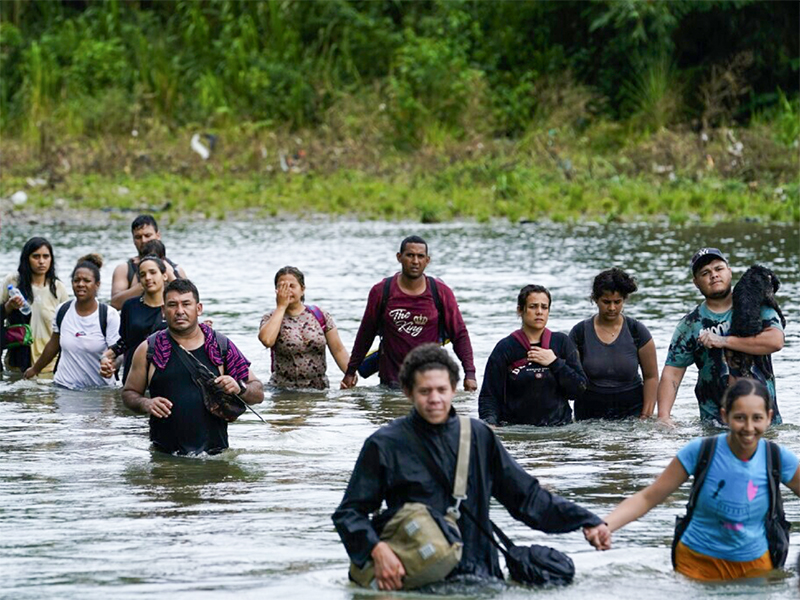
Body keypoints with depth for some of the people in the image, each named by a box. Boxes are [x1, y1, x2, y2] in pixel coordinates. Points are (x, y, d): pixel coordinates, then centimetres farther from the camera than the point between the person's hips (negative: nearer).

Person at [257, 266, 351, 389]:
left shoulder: (321, 316, 7)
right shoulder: (271, 318, 4)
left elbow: (338, 350, 7)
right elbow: (267, 340, -19)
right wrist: (281, 307, -9)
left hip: (319, 388, 1)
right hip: (283, 388, -1)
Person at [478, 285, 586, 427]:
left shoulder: (562, 343, 11)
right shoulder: (505, 348, 5)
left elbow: (579, 388, 8)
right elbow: (489, 395, 2)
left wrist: (555, 363, -3)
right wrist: (489, 422, -16)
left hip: (558, 428, 0)